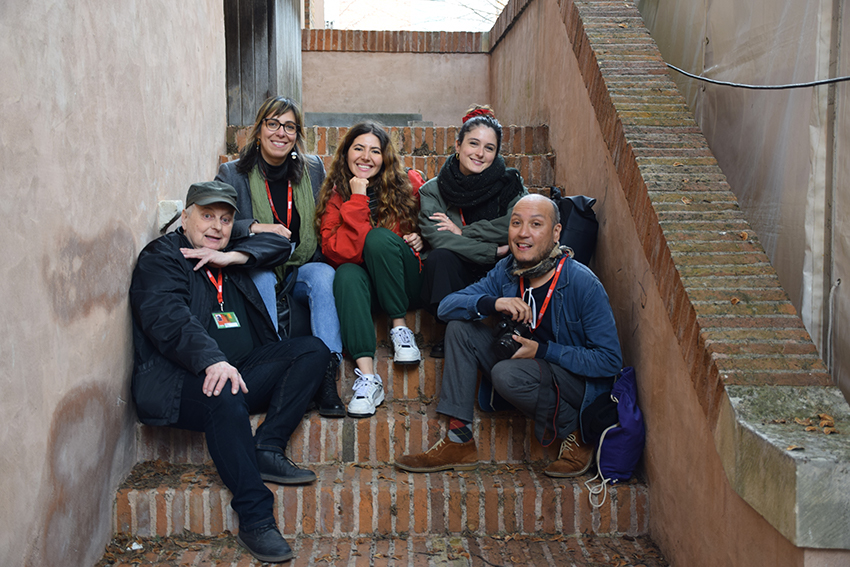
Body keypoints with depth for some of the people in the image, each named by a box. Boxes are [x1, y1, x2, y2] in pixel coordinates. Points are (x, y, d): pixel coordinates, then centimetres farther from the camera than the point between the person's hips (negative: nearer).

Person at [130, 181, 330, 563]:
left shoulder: (228, 254, 24)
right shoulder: (161, 256, 0)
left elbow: (280, 244, 19)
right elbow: (168, 319, -17)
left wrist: (232, 257, 1)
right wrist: (213, 361, -34)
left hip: (241, 370, 8)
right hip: (179, 376, -7)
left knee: (313, 350, -7)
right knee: (225, 399, -38)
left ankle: (267, 449, -18)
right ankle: (255, 519, -31)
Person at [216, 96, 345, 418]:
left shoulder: (313, 169, 10)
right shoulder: (232, 174, 3)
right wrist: (254, 227, -20)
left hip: (303, 269, 1)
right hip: (255, 273, -1)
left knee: (323, 274, -31)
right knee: (260, 277, -35)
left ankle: (327, 375, -39)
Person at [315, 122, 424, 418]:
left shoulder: (408, 185, -2)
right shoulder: (335, 194, -3)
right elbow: (337, 251, -16)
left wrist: (421, 239, -9)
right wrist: (357, 200, -20)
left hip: (407, 282, -1)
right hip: (365, 285, 1)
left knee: (379, 237, -27)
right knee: (348, 274, -33)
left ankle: (400, 327, -15)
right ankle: (367, 376, -40)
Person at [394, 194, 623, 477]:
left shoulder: (583, 284, -20)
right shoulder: (507, 271, -4)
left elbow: (610, 360, -19)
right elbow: (446, 306, -5)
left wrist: (542, 350, -25)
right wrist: (492, 303, -25)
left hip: (580, 380, -6)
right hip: (526, 364, 6)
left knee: (508, 374, -34)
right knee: (460, 326, -8)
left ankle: (575, 432, -6)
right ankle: (459, 441, -8)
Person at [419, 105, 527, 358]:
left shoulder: (509, 183, 1)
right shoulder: (433, 191, 1)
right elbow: (435, 237, -14)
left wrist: (463, 231, -13)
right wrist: (493, 251, -18)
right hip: (453, 280, 1)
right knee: (439, 256, -30)